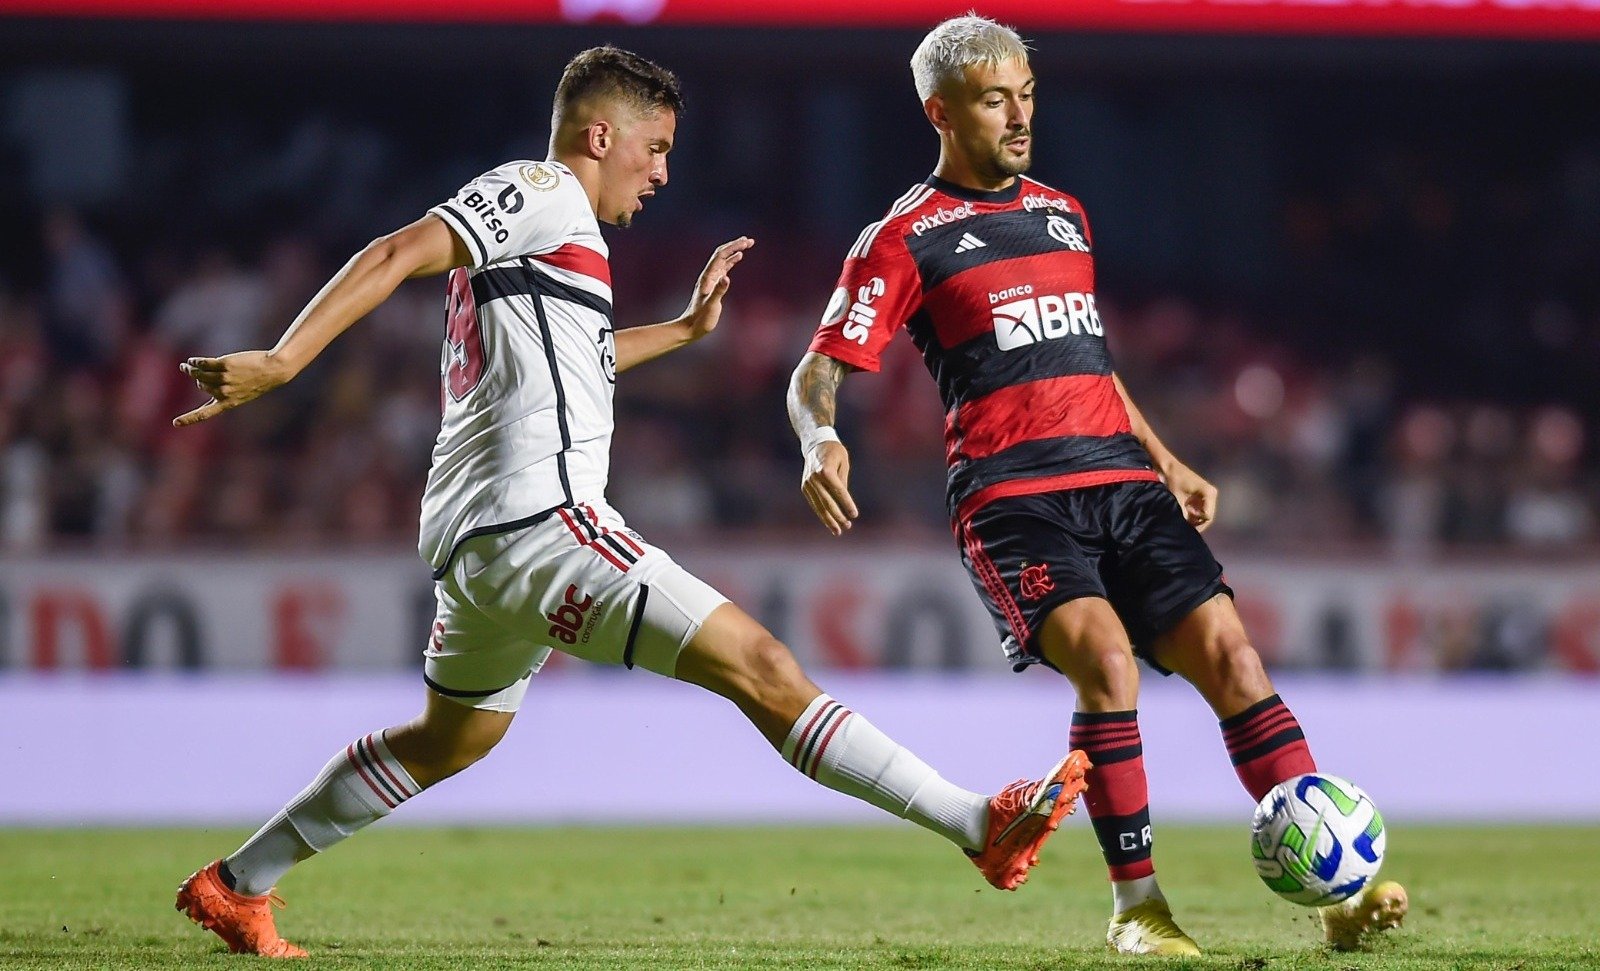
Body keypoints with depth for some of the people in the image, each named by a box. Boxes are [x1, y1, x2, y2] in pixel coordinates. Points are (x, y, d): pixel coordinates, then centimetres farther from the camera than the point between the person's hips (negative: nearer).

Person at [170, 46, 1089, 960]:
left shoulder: (548, 218, 25)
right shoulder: (543, 192, -5)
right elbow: (399, 255, -17)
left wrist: (686, 328, 44)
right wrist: (281, 361, -28)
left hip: (480, 538, 11)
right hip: (537, 520, -11)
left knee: (449, 740, 26)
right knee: (762, 669, -16)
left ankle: (234, 886, 30)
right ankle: (982, 824, -23)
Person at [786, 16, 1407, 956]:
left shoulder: (1063, 215, 22)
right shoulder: (905, 239, 2)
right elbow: (817, 371, -3)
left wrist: (1167, 463, 31)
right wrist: (821, 439, -25)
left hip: (1122, 480, 6)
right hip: (1011, 496, -6)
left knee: (1229, 653, -9)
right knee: (1107, 656, -28)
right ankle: (1137, 904, -18)